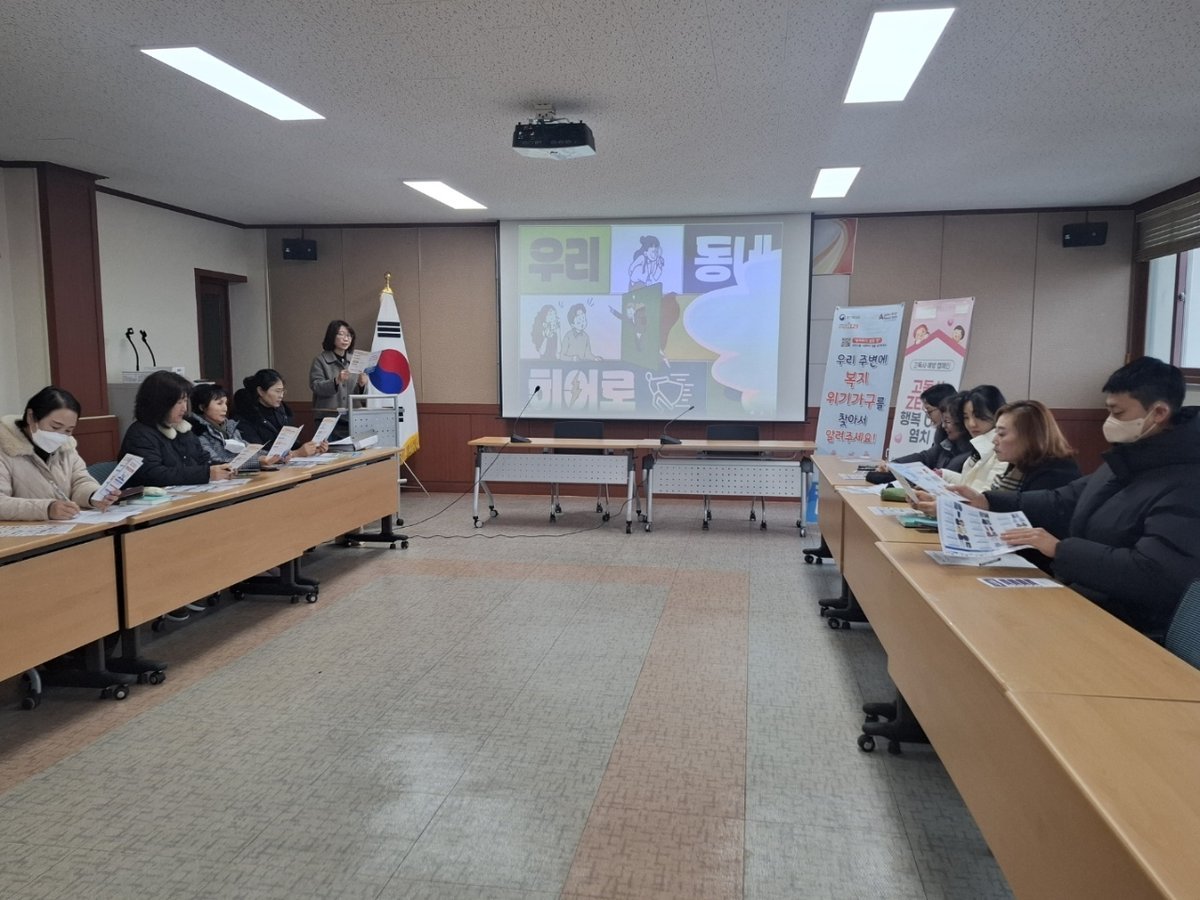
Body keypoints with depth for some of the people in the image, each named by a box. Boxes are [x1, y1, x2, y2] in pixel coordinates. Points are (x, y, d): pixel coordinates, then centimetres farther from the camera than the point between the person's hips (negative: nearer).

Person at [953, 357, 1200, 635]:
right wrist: (988, 501, 3)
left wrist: (1060, 549, -28)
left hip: (1124, 629, -8)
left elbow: (1154, 575, -32)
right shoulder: (1128, 463, 10)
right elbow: (1063, 503, 15)